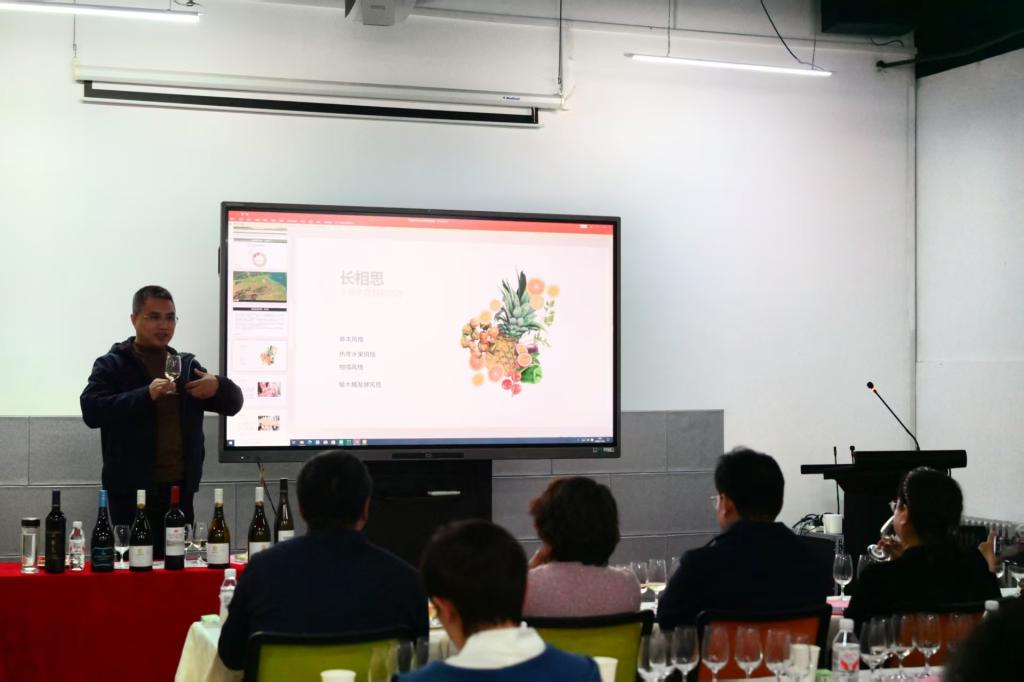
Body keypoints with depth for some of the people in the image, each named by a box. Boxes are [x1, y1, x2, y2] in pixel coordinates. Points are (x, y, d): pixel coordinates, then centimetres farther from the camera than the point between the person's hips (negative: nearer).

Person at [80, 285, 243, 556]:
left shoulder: (187, 365, 15)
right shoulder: (112, 365, 1)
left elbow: (233, 403, 15)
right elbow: (91, 410, -14)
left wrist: (219, 386, -9)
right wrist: (146, 395, -25)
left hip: (180, 488, 4)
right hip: (132, 491, -4)